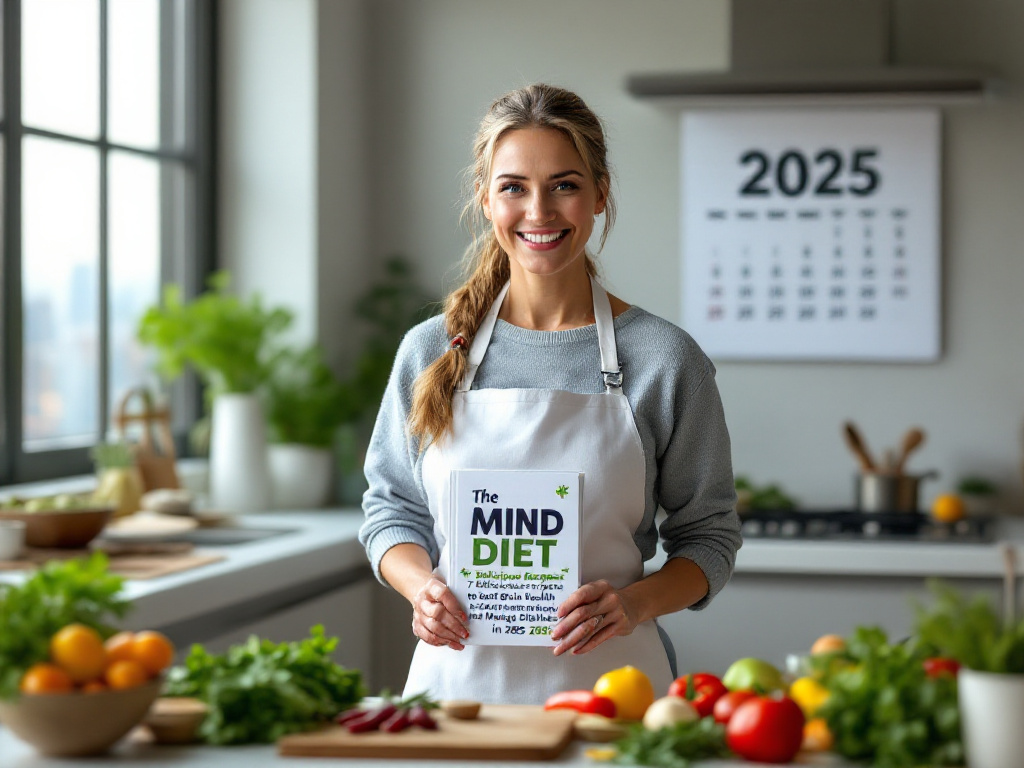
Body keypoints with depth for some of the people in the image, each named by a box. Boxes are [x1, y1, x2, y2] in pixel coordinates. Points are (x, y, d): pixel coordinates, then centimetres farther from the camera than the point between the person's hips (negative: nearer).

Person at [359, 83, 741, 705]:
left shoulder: (666, 360, -1)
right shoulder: (431, 351, 4)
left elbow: (709, 535, 4)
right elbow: (392, 508, 12)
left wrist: (636, 602, -14)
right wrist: (421, 586, -8)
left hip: (605, 678, -1)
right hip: (459, 674, 1)